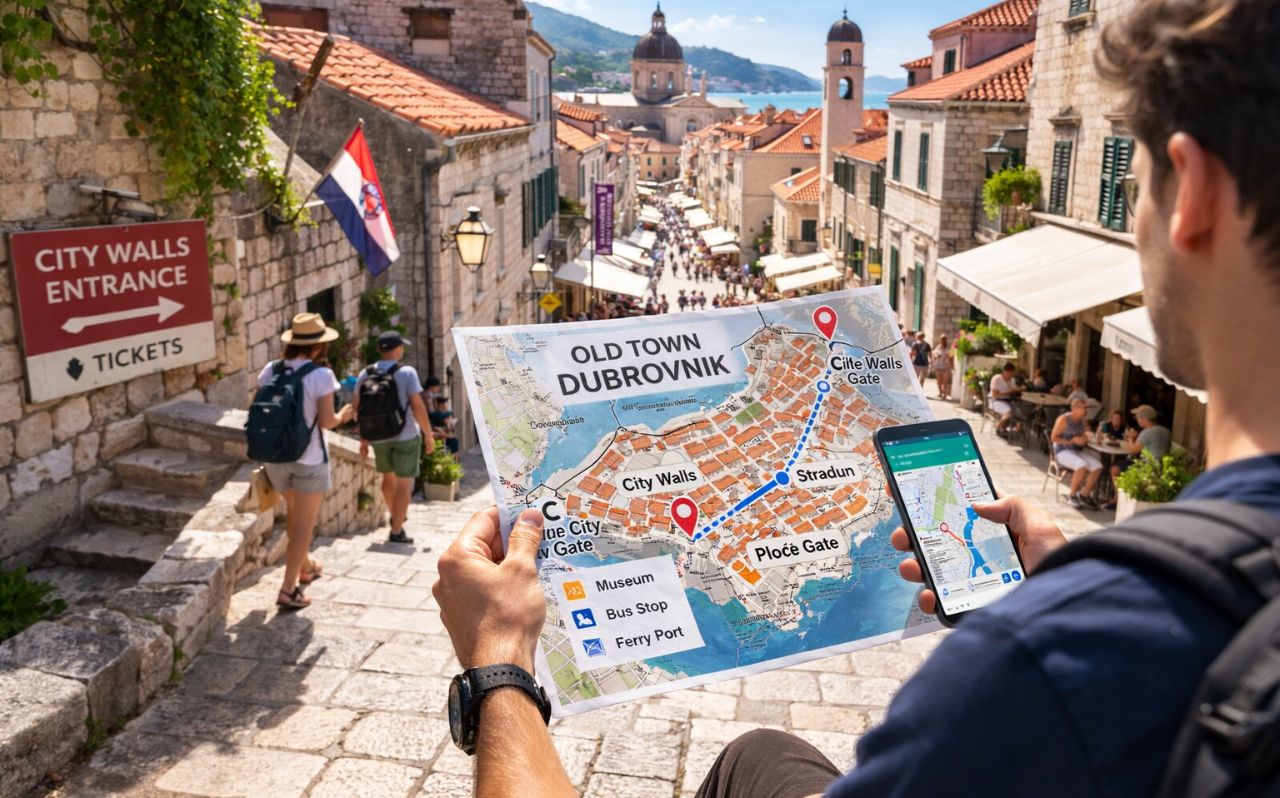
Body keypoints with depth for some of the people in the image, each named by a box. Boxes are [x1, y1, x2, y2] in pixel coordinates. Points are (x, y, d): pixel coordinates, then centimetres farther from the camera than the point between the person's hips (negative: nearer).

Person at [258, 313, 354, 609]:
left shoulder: (269, 370, -1)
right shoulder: (321, 374, -15)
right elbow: (326, 421, -16)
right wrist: (343, 415, 4)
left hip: (275, 457, 5)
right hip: (309, 459, -5)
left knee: (293, 512, 25)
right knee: (304, 522, 6)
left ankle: (305, 567, 44)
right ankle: (288, 589, 4)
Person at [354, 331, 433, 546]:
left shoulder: (366, 374, 1)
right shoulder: (406, 372, -13)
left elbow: (356, 407, 4)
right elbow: (418, 406, -17)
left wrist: (363, 438, 14)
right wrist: (428, 435, -8)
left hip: (377, 437, 5)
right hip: (405, 436, -5)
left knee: (388, 477, 25)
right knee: (404, 484, 4)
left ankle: (396, 517, 42)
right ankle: (397, 531, 3)